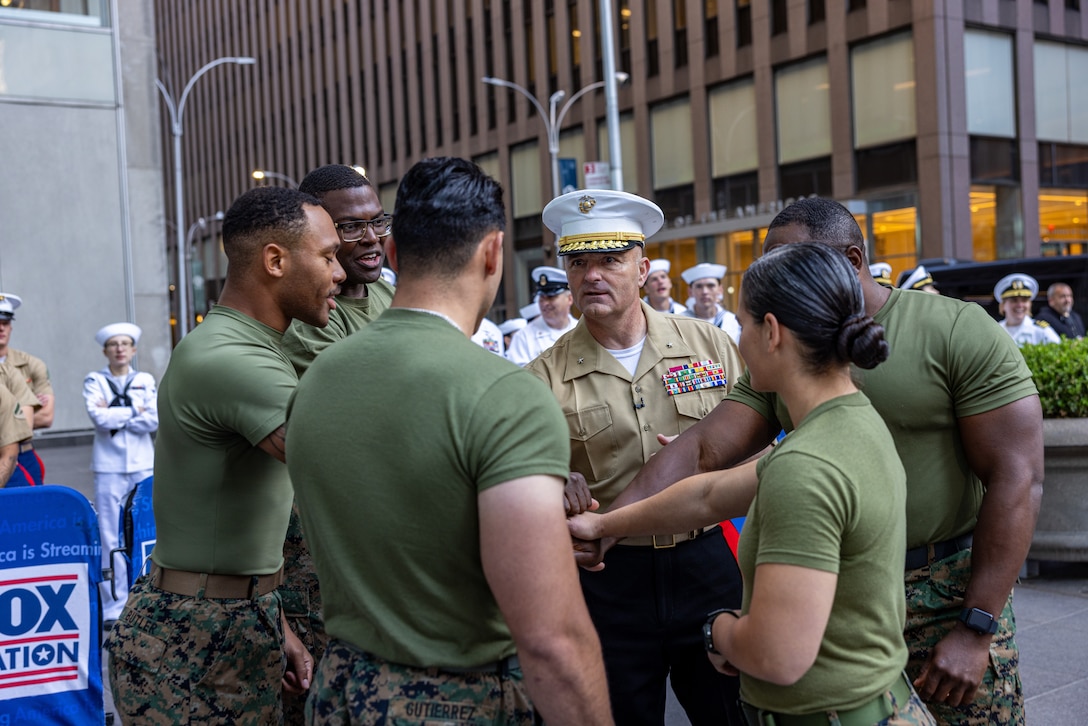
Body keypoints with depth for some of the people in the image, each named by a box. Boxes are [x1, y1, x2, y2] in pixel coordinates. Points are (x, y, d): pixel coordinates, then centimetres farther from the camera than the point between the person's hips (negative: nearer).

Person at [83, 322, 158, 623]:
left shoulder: (145, 380, 10)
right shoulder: (94, 381, 6)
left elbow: (155, 420, -4)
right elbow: (99, 417, -11)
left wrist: (114, 416, -7)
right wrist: (134, 412, -4)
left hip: (143, 465, 1)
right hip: (109, 467, -1)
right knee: (111, 539, -1)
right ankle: (114, 607, 5)